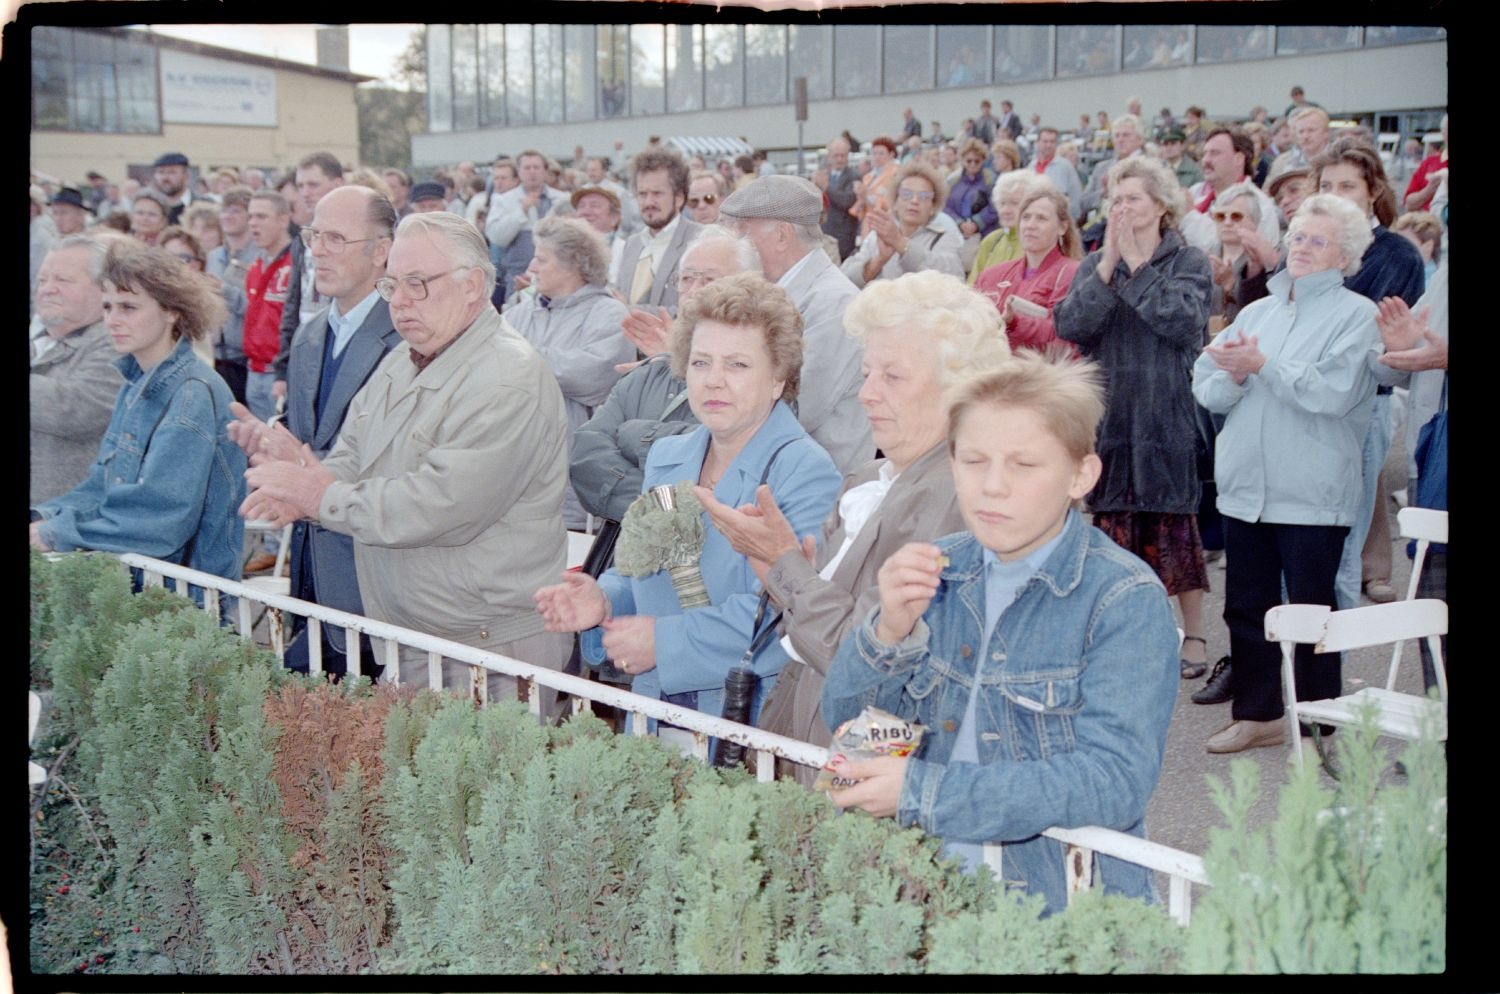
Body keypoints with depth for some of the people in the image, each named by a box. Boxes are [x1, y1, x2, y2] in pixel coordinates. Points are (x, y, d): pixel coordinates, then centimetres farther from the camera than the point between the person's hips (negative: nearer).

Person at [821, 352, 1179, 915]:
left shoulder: (1126, 601, -8)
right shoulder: (939, 571, 7)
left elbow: (1114, 782, -19)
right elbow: (847, 721, 9)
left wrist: (921, 792, -21)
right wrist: (889, 631, -12)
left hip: (1059, 900, -4)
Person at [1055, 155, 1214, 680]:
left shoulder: (1188, 263, 2)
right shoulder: (1095, 264, 11)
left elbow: (1182, 321, -17)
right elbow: (1070, 325, -5)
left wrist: (1136, 266, -12)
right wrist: (1109, 264, -13)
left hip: (1167, 415, -3)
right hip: (1108, 414, 3)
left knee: (1172, 522, 0)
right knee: (1114, 523, 6)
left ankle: (1194, 634, 11)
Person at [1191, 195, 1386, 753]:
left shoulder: (1357, 315, -2)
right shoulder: (1259, 311, 16)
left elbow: (1333, 391, -18)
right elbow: (1206, 387, 9)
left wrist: (1262, 364, -14)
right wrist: (1234, 376, -12)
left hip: (1312, 494, -5)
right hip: (1245, 487, 6)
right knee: (1245, 607, 11)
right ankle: (1257, 713, 24)